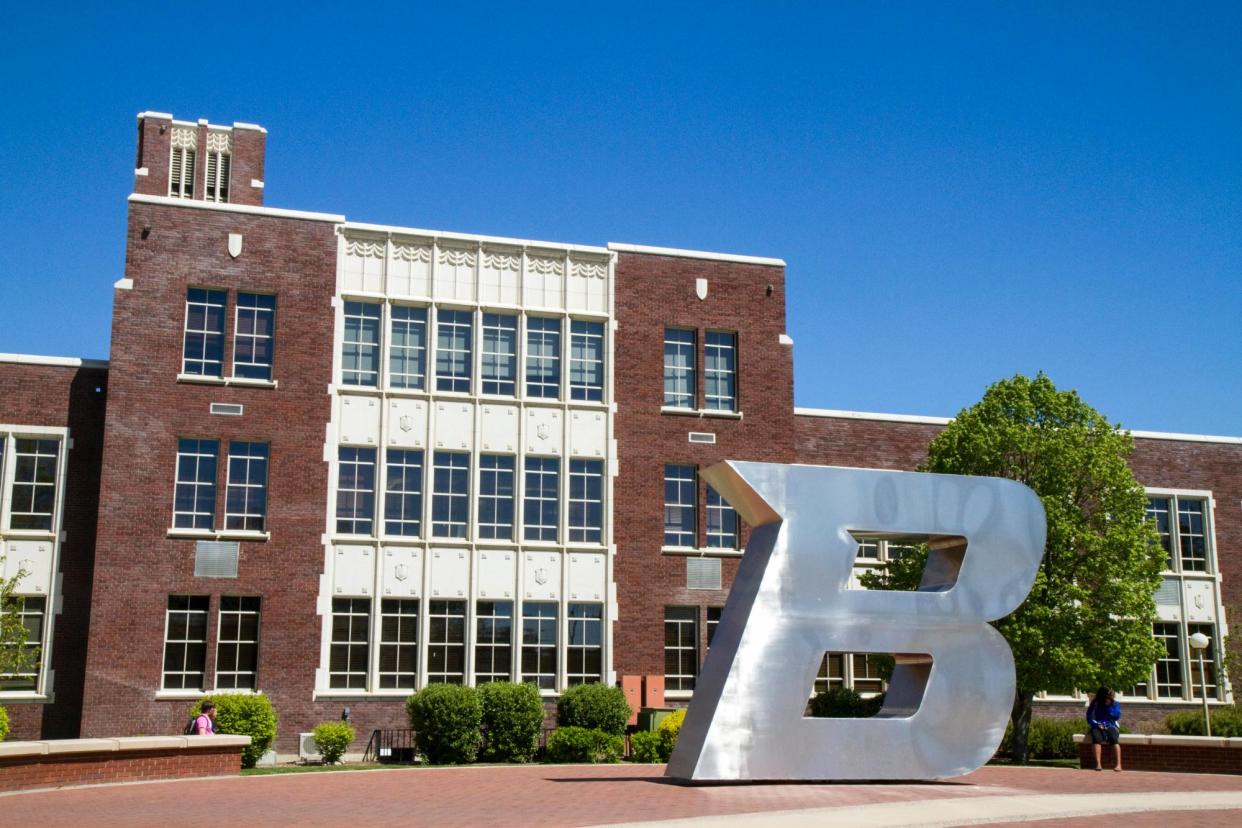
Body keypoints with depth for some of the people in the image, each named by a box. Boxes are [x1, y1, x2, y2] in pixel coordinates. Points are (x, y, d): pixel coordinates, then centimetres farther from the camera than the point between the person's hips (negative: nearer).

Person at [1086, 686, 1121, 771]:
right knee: (1096, 737, -35)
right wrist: (1097, 724, -14)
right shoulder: (1095, 704, 3)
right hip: (1098, 726, 0)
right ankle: (1098, 764, -40)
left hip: (1111, 726, 1)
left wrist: (1110, 706, -12)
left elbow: (1117, 716, -5)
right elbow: (1089, 718, 2)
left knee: (1114, 738, -34)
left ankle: (1119, 764, -40)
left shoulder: (1115, 704, 7)